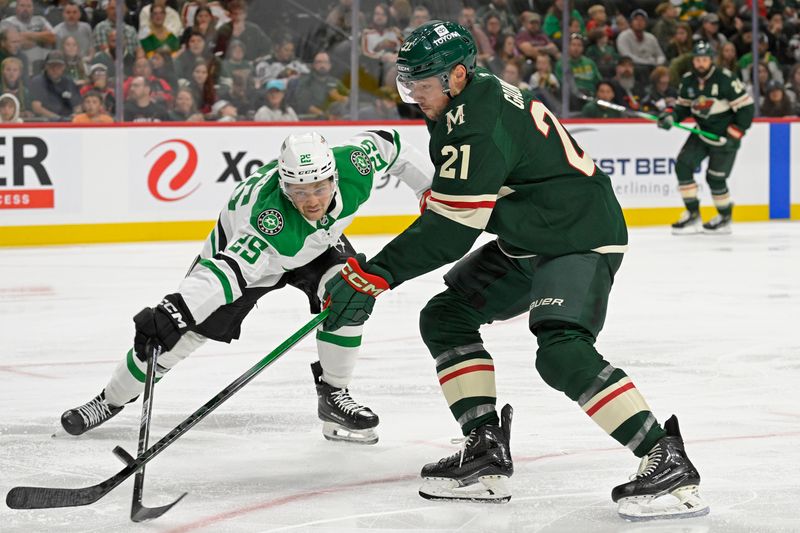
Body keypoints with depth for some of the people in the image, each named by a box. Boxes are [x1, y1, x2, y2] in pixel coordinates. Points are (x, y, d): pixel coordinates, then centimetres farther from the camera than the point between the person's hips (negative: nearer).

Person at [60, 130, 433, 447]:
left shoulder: (354, 165, -33)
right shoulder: (273, 223, -47)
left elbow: (388, 144, -11)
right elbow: (227, 269, -54)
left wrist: (431, 191, -2)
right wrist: (174, 312, -67)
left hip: (317, 245, 4)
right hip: (239, 244, -4)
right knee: (182, 332, -8)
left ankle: (333, 395, -5)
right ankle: (110, 400, 13)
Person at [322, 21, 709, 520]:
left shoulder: (478, 127, -25)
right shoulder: (477, 94, 5)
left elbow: (450, 229, -26)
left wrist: (377, 273, -25)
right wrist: (438, 196, 19)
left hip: (582, 238, -11)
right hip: (528, 242, 11)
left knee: (564, 354, -27)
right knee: (445, 318, 9)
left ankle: (668, 462, -24)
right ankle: (487, 453, 7)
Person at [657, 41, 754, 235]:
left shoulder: (725, 80, -19)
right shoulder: (688, 81, 0)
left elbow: (746, 107, -17)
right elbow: (683, 106, 11)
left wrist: (735, 134, -19)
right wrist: (670, 115, -10)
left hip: (725, 136, -6)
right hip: (702, 132, 6)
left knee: (715, 178, -5)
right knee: (683, 165, -10)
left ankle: (725, 218, 19)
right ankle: (693, 215, -4)